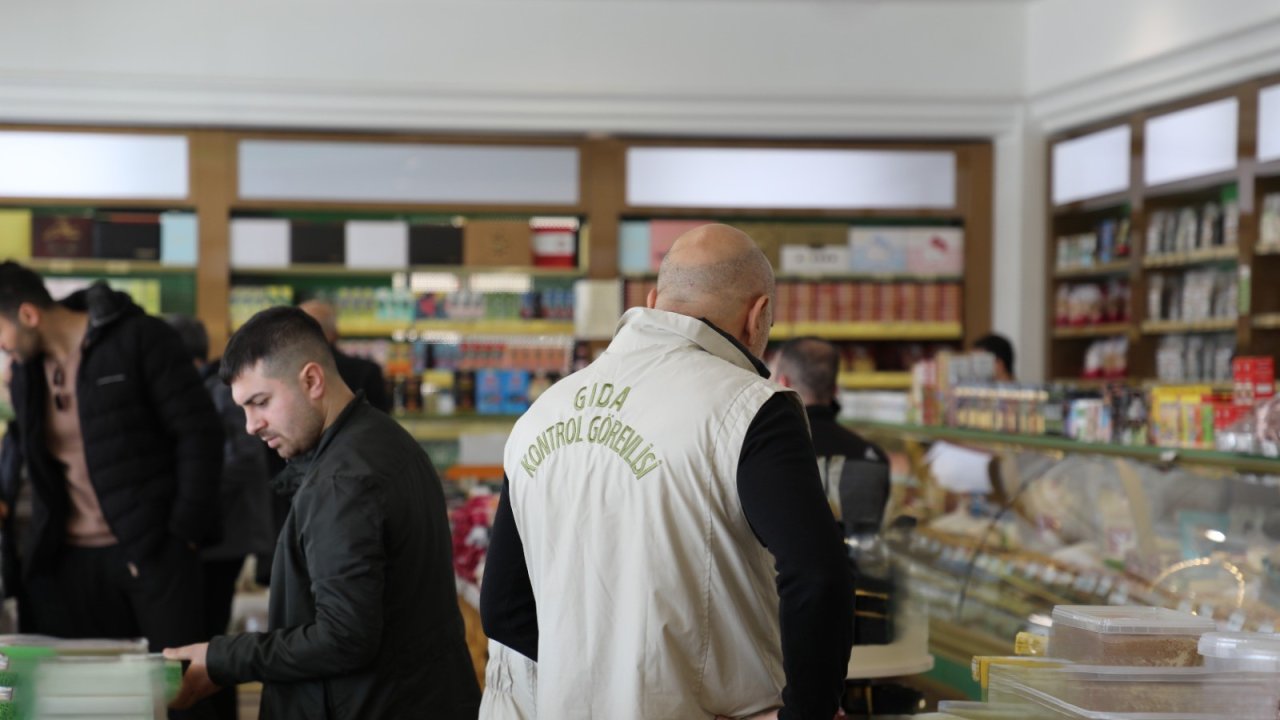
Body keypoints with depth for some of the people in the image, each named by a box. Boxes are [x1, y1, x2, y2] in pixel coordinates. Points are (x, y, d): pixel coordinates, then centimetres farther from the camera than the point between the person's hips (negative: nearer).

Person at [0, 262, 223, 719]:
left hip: (152, 550, -5)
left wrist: (186, 531, -13)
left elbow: (199, 432, -9)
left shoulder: (138, 338, -7)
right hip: (67, 562, 5)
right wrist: (40, 547, 11)